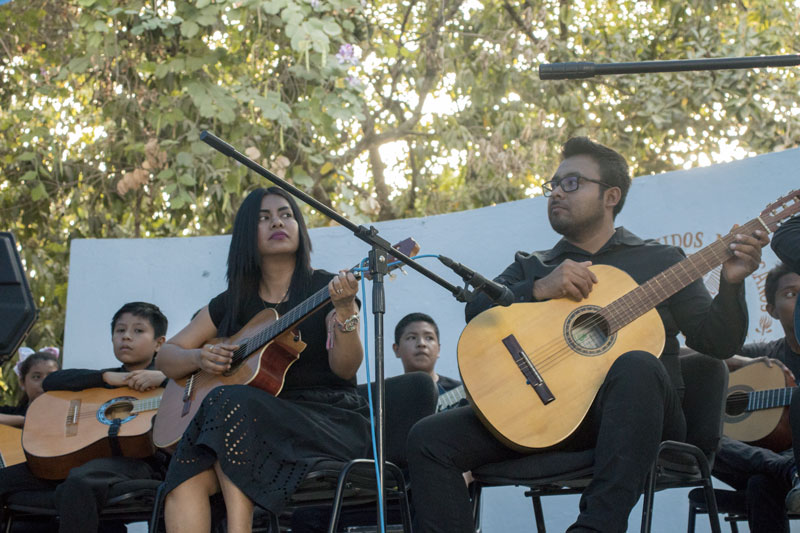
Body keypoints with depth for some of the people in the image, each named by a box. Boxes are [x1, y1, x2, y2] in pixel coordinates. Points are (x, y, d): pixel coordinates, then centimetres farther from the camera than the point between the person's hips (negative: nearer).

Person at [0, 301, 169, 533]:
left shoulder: (165, 380, 13)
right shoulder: (103, 381, 25)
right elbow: (50, 382, 12)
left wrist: (163, 376, -15)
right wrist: (107, 377, 2)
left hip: (133, 460, -6)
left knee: (77, 484, -39)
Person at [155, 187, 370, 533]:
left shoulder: (325, 289, 5)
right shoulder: (232, 303, 16)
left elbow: (345, 368, -8)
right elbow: (167, 357, 21)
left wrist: (345, 311, -25)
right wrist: (200, 357, -1)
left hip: (329, 423, -3)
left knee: (232, 403, -33)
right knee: (187, 476, -29)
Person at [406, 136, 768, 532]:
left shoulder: (659, 260, 15)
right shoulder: (531, 266, 22)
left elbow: (718, 343, 8)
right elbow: (477, 310, 4)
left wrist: (731, 283, -11)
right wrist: (541, 288, -12)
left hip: (633, 416, -3)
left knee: (636, 366, -39)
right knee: (429, 439, -16)